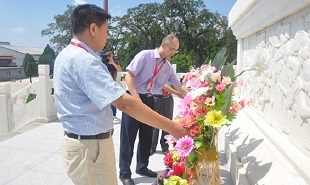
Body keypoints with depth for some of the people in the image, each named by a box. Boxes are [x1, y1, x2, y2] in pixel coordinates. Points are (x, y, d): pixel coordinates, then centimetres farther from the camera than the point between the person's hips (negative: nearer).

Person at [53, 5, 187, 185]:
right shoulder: (83, 60, -24)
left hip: (82, 142, 10)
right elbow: (124, 103, -32)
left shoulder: (66, 54, 10)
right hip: (91, 146, -10)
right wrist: (171, 127, -28)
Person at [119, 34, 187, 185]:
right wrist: (135, 97, -22)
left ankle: (142, 167, 32)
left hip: (149, 100, 7)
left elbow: (178, 86, 12)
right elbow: (129, 75, -14)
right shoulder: (145, 55, -9)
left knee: (146, 136, 14)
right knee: (128, 137, 0)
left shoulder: (168, 67, 9)